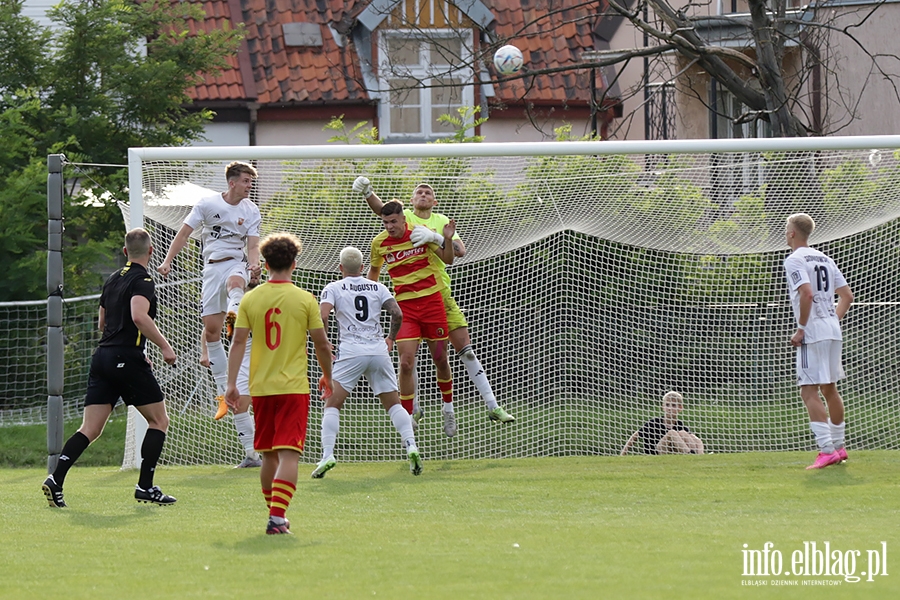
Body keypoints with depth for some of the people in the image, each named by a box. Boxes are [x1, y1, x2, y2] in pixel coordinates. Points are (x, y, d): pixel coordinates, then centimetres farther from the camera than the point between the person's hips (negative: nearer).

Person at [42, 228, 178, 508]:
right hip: (128, 359, -7)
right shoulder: (143, 281, -7)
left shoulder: (112, 279, 18)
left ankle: (56, 479, -14)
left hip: (102, 357, 7)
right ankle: (145, 487, 3)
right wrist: (164, 346, -19)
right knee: (159, 421, 7)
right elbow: (138, 316, -25)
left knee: (90, 429, 3)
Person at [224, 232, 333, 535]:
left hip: (260, 388, 3)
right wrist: (327, 377, 16)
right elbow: (322, 344, 0)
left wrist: (231, 383, -1)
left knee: (269, 456, 16)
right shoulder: (305, 299, -4)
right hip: (294, 386, -3)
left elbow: (238, 342, -3)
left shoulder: (250, 299, 1)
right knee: (288, 454, -8)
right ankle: (277, 516, -21)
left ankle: (275, 513, 26)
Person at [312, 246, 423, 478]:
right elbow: (397, 314, 3)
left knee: (332, 404, 1)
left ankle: (327, 454, -13)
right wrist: (391, 338, 20)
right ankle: (411, 446, -5)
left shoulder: (334, 288, 6)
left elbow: (322, 317, -9)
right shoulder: (377, 288, 13)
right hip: (379, 350, 3)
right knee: (393, 403, 12)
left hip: (351, 352, -3)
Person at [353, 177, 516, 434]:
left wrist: (436, 237, -21)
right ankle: (414, 410, 15)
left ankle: (492, 406, 5)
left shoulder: (441, 221, 9)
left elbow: (460, 250, -4)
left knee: (466, 350, 1)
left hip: (441, 294, 2)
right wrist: (367, 192, -35)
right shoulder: (404, 217, 4)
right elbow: (381, 209, -15)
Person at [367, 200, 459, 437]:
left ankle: (448, 408, 32)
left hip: (431, 301, -1)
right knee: (406, 363, -12)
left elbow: (447, 259, 0)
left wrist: (447, 239, -18)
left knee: (440, 359, 8)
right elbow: (374, 269, 18)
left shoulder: (421, 232, -7)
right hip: (404, 306, 1)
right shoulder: (379, 243, -2)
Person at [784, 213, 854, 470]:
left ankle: (827, 449, -20)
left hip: (813, 333, -8)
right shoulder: (824, 259, 17)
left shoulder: (794, 260, -8)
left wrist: (801, 329, -15)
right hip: (833, 331, 8)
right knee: (830, 389, 18)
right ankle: (838, 447, 25)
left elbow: (807, 294, -22)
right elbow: (847, 296, 16)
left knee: (809, 392, -10)